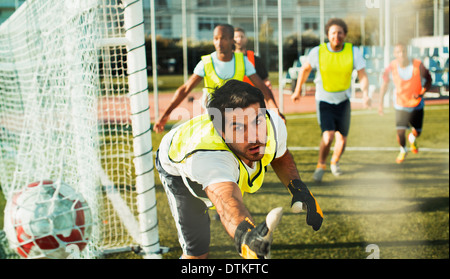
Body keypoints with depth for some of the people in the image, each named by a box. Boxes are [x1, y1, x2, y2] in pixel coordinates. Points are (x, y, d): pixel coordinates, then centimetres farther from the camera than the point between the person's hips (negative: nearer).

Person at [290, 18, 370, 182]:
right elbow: (305, 69, 5)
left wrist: (365, 94, -34)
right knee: (328, 135, -19)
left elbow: (362, 75, -16)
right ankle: (321, 166, 5)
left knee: (342, 138, 8)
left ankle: (335, 162, 39)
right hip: (324, 100, -2)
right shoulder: (318, 52, -13)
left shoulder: (353, 51, -11)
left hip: (343, 100, 2)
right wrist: (298, 90, 11)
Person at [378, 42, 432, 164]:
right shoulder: (392, 67, -16)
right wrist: (381, 103, 1)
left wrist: (422, 93, -21)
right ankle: (403, 151, 22)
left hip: (417, 104, 1)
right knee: (400, 132, -10)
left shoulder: (418, 65, -18)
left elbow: (429, 80, -4)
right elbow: (385, 84, 0)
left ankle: (412, 138, 47)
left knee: (417, 132, 7)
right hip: (401, 105, -1)